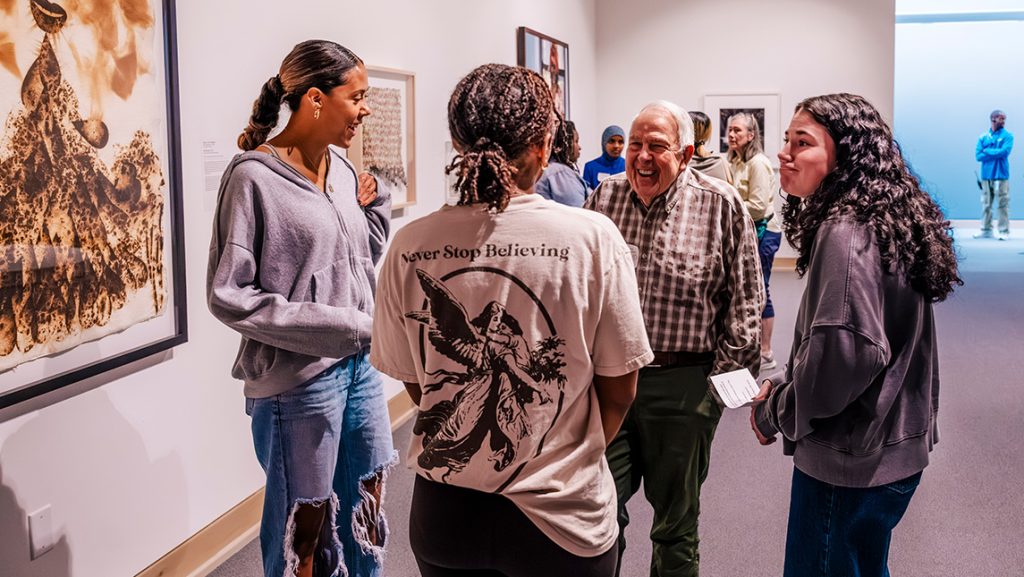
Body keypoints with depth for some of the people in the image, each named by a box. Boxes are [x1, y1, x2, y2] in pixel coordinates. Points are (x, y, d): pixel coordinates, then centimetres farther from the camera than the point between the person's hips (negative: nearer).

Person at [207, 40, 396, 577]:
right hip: (298, 379, -6)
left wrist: (375, 206, 0)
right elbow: (228, 296, -15)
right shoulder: (254, 176, -14)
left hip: (359, 366, 7)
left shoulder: (342, 169, 6)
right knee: (304, 527, 9)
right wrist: (341, 326, -18)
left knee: (366, 511, 18)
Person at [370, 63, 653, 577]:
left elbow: (414, 384, 1)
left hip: (443, 514, 2)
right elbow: (619, 389, -6)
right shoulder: (591, 238, -16)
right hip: (558, 515, -1)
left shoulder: (410, 247, -11)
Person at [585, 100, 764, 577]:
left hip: (683, 382, -2)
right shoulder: (604, 197, 3)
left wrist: (726, 373, -6)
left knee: (676, 518, 14)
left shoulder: (721, 205, -7)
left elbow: (745, 299, -3)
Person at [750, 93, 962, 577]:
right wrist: (785, 388, 7)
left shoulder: (846, 234, -21)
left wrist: (775, 409, -11)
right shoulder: (885, 221, 8)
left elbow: (844, 354, -27)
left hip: (849, 463, -9)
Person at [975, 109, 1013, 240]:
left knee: (1002, 204, -4)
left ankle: (1004, 231, -2)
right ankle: (986, 230, 13)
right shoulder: (983, 137, 10)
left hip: (1001, 175, -3)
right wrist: (996, 153, -8)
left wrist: (987, 151, -4)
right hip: (986, 175, 3)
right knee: (986, 204, 7)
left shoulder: (1007, 136, 3)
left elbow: (1004, 152, -13)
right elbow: (978, 156, 0)